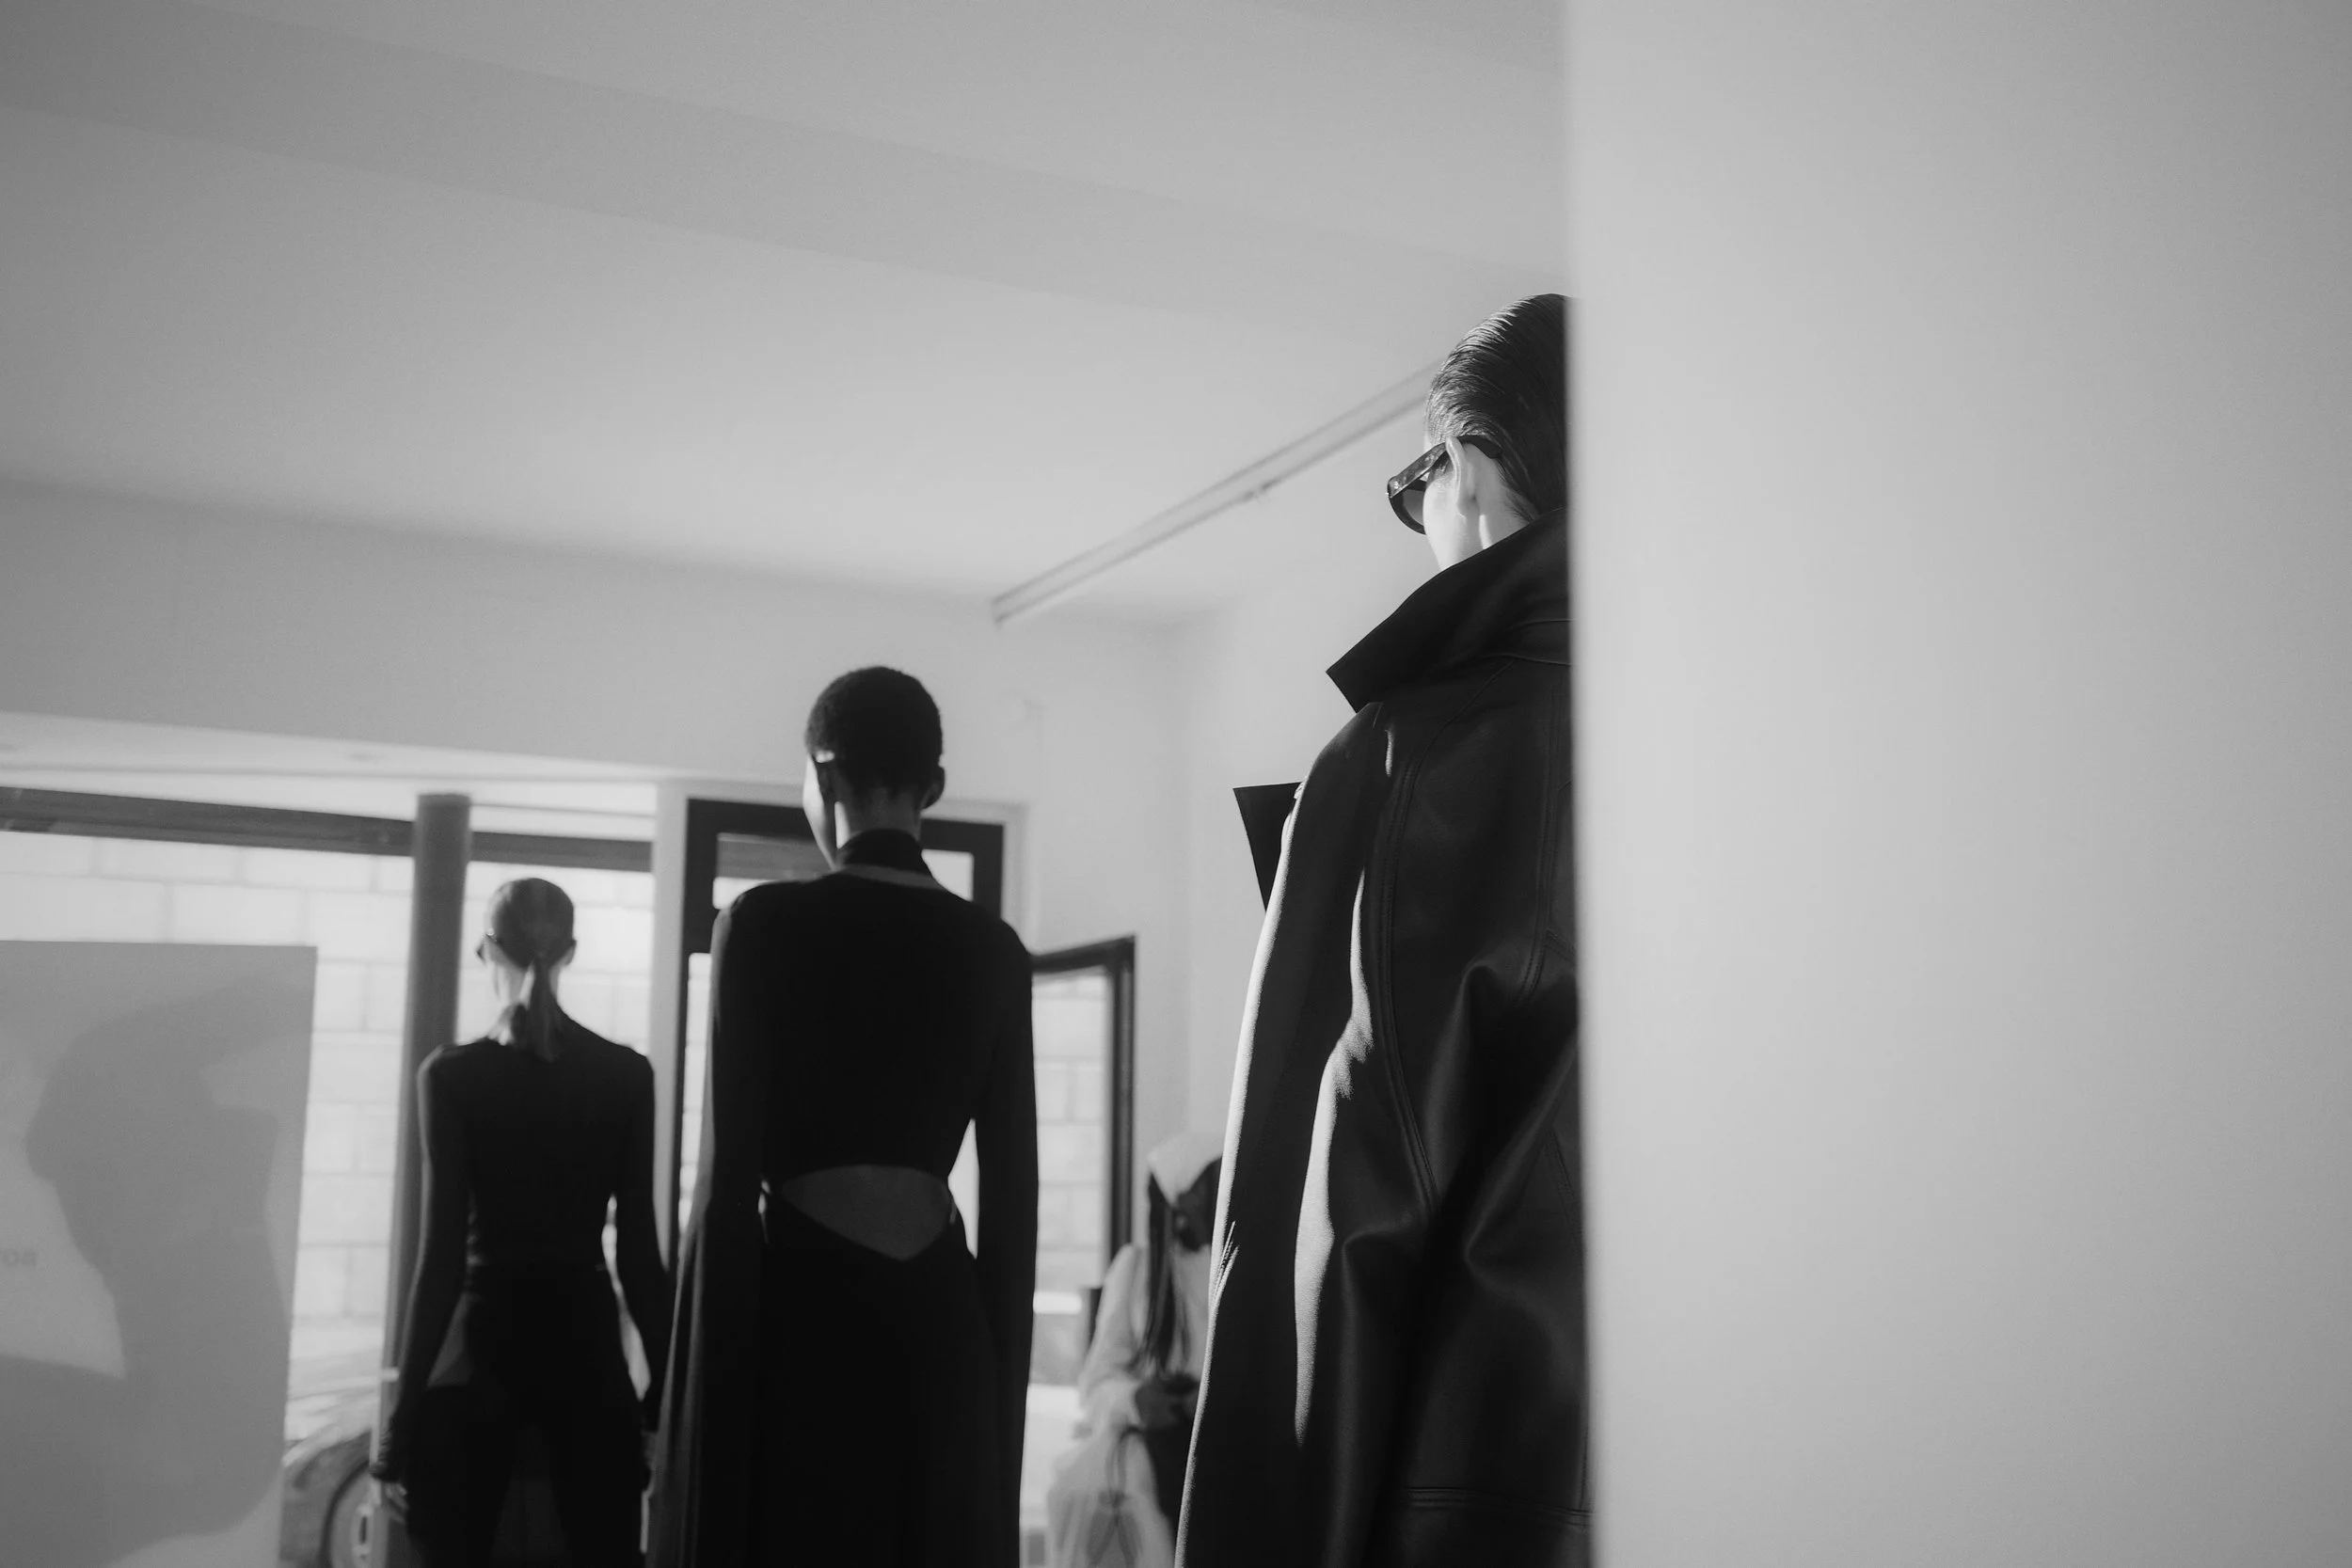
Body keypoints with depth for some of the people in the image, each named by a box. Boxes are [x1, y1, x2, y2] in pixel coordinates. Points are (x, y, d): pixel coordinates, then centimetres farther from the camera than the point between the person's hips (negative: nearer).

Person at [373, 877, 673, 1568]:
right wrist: (667, 1381, 8)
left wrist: (405, 1410, -5)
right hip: (585, 1341, 2)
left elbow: (443, 1253, -10)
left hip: (483, 1343, -2)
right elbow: (638, 1249, 0)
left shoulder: (453, 1075, -7)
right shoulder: (627, 1075, 0)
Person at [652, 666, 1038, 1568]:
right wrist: (1002, 1388, 14)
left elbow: (729, 1176, -10)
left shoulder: (768, 923, -7)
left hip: (806, 1316, -4)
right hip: (940, 1325, 4)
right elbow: (1013, 1196, 6)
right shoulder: (992, 948, 5)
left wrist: (705, 1389, -4)